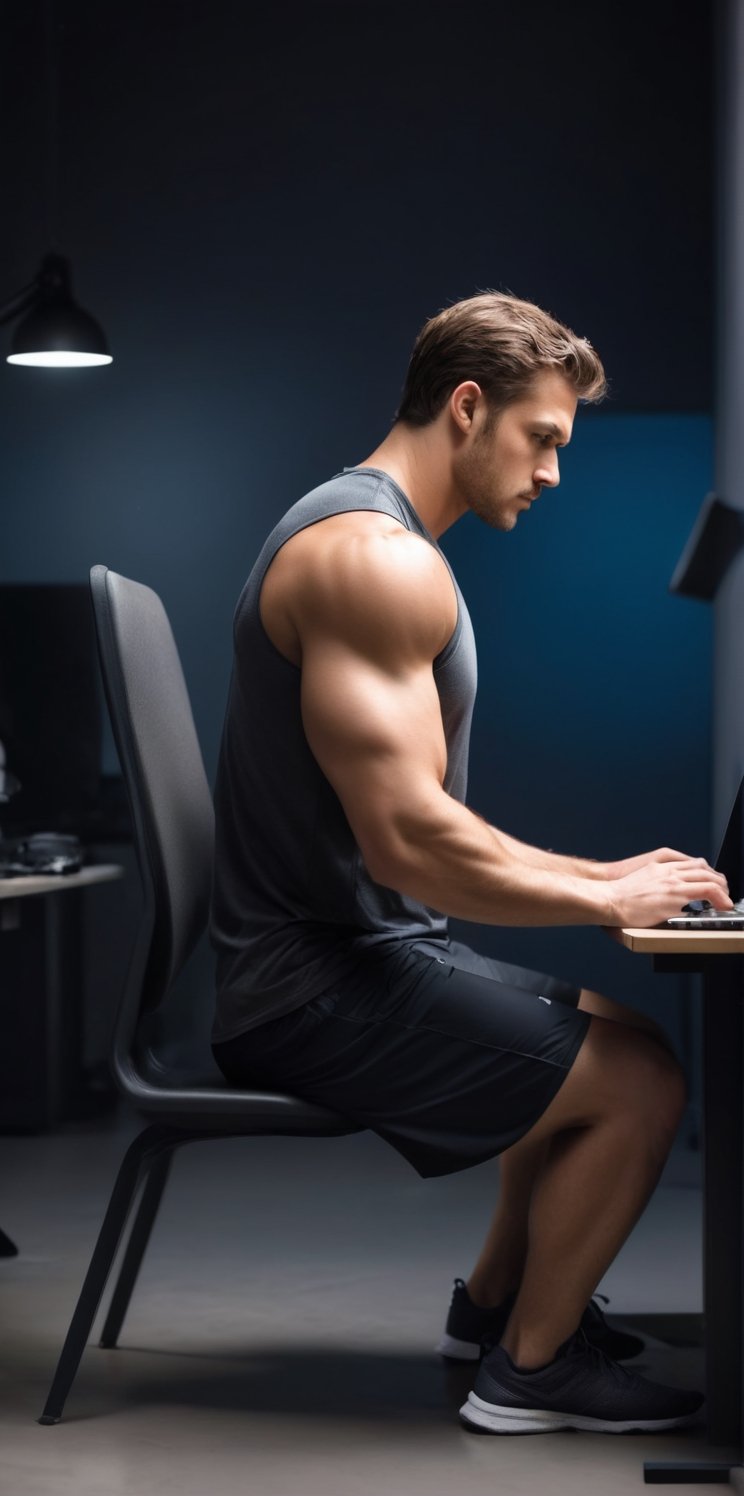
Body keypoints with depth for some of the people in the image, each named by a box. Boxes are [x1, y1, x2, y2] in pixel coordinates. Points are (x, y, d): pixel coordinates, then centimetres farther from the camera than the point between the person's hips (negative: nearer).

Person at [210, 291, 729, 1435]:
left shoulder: (377, 546, 16)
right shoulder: (380, 558, -19)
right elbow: (406, 842, -28)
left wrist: (601, 873, 13)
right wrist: (611, 903, -15)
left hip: (346, 956, 11)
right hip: (318, 988, -11)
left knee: (612, 1033, 22)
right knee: (642, 1083, -13)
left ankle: (495, 1298, 32)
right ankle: (530, 1365, 5)